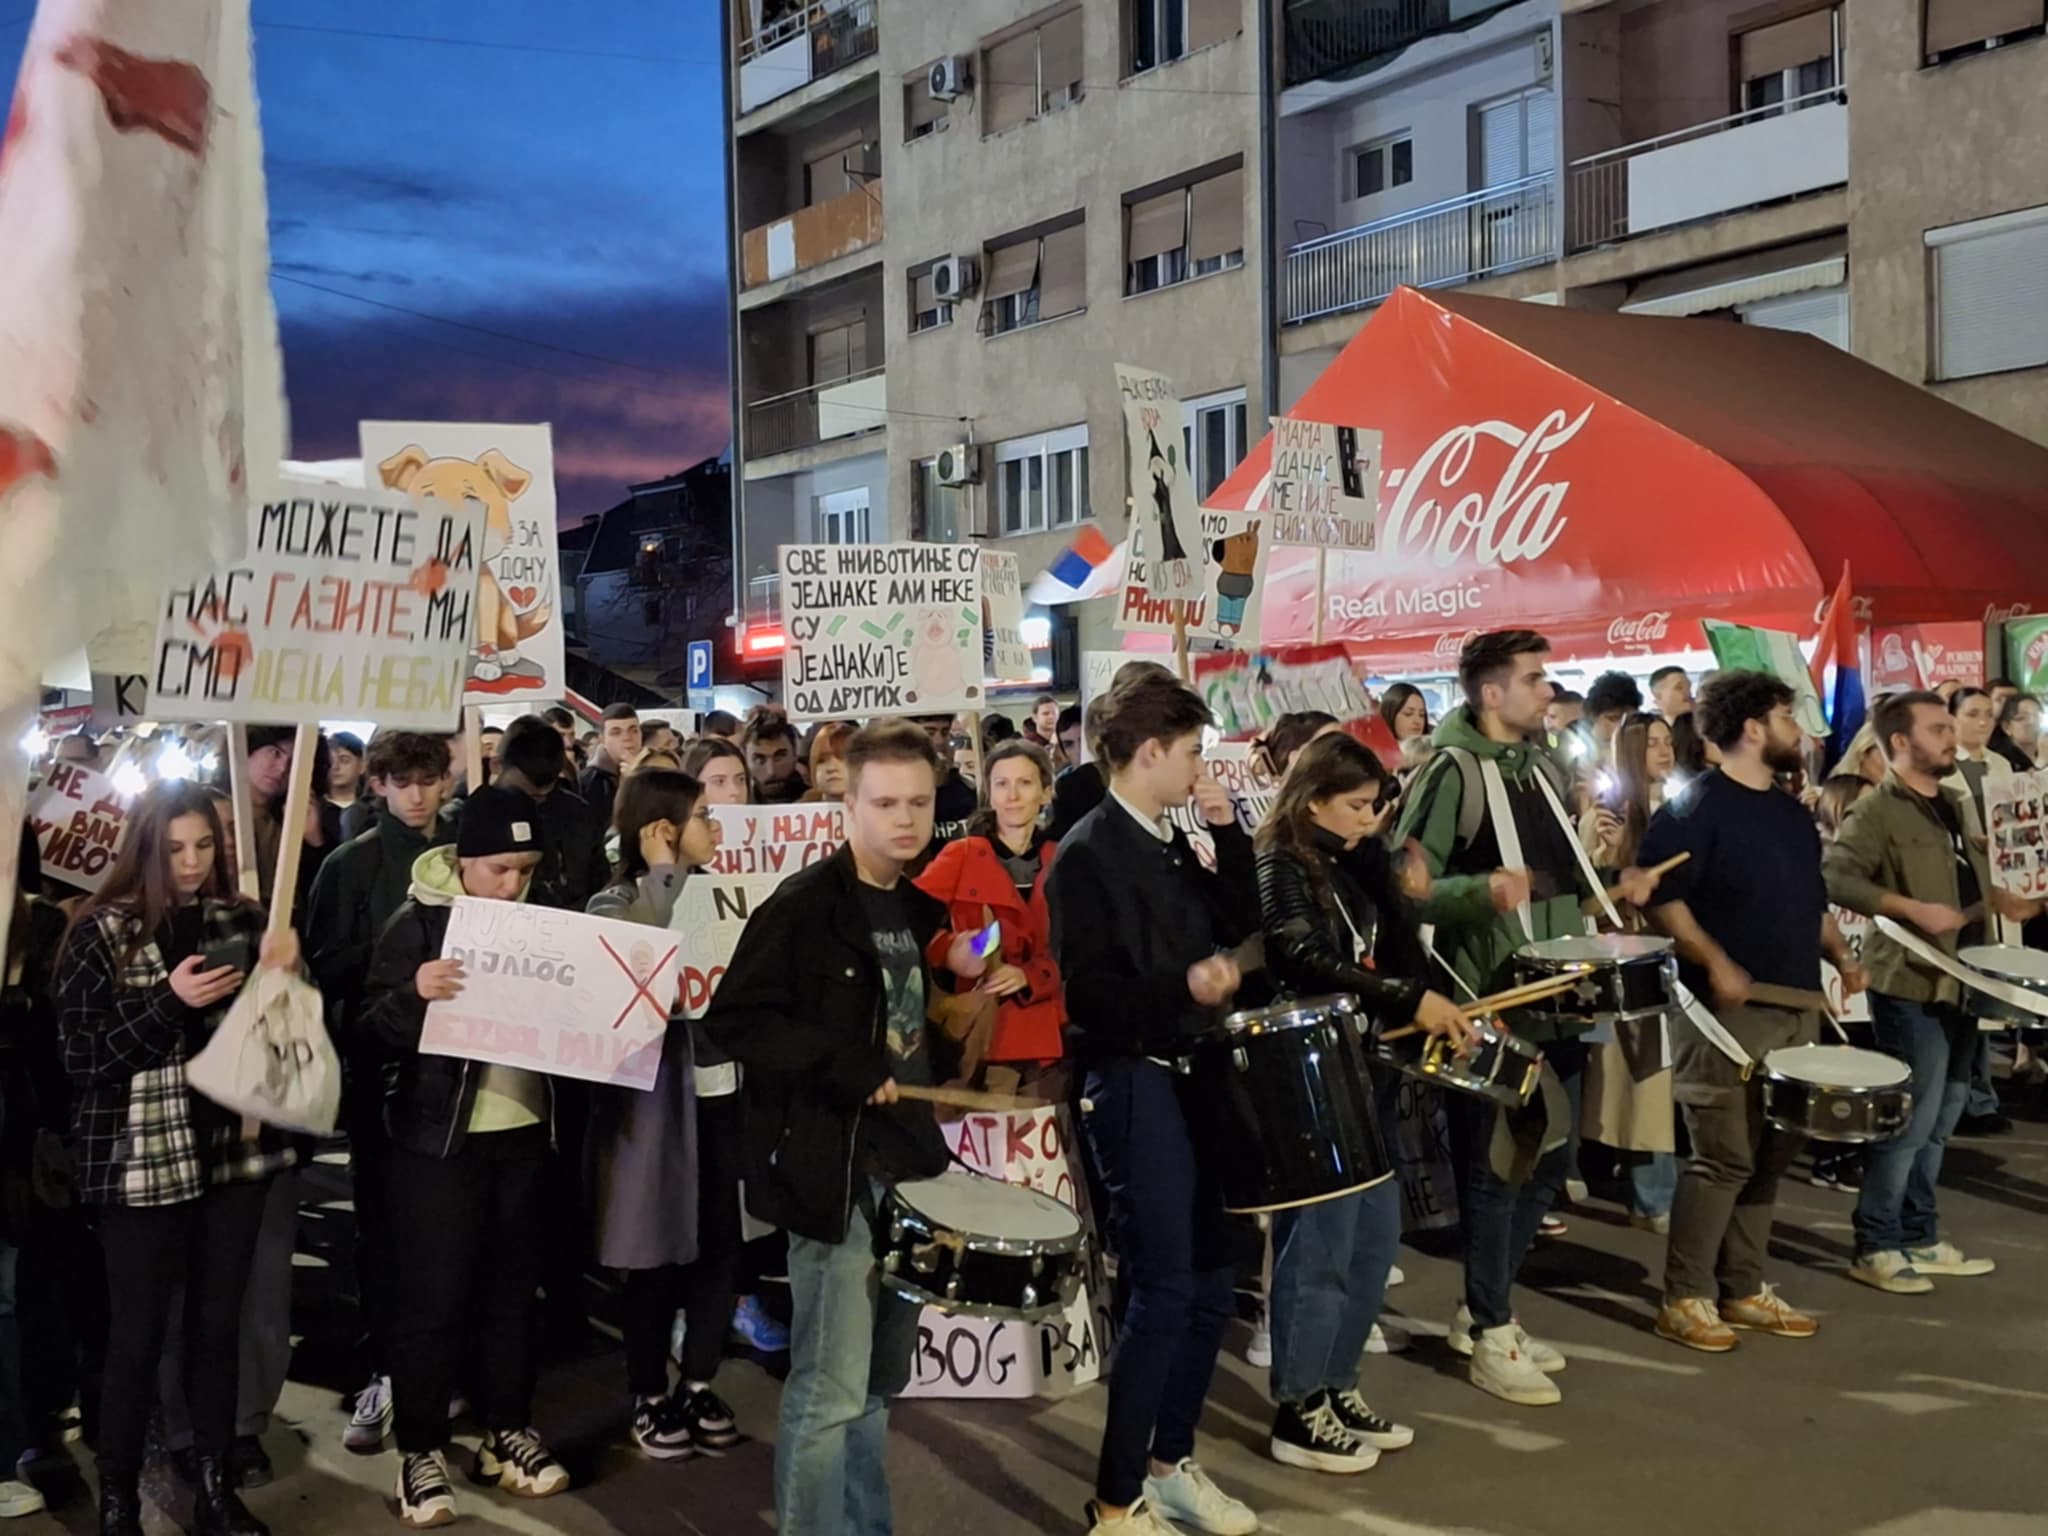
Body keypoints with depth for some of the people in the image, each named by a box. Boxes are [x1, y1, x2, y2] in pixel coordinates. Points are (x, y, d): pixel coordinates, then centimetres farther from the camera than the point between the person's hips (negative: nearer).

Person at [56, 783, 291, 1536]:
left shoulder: (240, 920, 5)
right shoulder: (100, 933, -6)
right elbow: (82, 1059, -10)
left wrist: (281, 976, -10)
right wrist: (171, 1002, -21)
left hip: (233, 1150, 4)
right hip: (143, 1161, -3)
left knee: (218, 1324, 12)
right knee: (137, 1334, 4)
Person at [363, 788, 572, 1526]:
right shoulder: (417, 922, -7)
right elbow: (374, 1027, -13)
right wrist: (415, 993, -32)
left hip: (525, 1131, 5)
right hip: (440, 1135, -4)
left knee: (514, 1287, 14)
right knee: (434, 1297, 1)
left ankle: (507, 1432, 27)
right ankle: (420, 1450, 13)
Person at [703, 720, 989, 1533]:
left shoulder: (921, 910, 11)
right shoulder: (802, 904, -12)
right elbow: (734, 1020, -19)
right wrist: (850, 1070, -22)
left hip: (910, 1163, 8)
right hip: (835, 1171, -8)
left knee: (880, 1382, 16)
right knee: (830, 1390, -2)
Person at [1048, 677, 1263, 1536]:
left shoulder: (1173, 844, 13)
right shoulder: (1088, 853, -13)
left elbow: (1239, 924, 9)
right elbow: (1085, 990, -19)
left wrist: (1228, 834, 1)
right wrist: (1182, 986, -30)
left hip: (1193, 1073, 9)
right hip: (1131, 1082, -9)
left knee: (1211, 1281, 14)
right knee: (1162, 1291, -7)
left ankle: (1170, 1464, 29)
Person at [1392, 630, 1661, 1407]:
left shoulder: (1545, 768, 13)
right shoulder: (1450, 772, -12)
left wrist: (1611, 883, 8)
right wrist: (1483, 889, -33)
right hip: (1488, 1008, -8)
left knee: (1549, 1162, 14)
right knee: (1496, 1170, 0)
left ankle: (1481, 1311, 27)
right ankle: (1492, 1339, 12)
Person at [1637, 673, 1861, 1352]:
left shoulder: (1793, 813, 17)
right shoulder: (1697, 806, -10)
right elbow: (1660, 895, -17)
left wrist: (1838, 955, 7)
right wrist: (1714, 964, -25)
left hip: (1796, 1006, 9)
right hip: (1727, 1009, -9)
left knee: (1772, 1154, 12)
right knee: (1724, 1158, -6)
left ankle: (1743, 1289, 23)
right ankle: (1685, 1298, 5)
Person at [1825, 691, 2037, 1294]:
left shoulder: (1957, 805, 15)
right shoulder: (1877, 809, -12)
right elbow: (1836, 877, -24)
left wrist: (2003, 901, 8)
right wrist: (1913, 909, -28)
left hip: (1959, 980, 9)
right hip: (1911, 983, -9)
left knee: (1939, 1119, 14)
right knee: (1910, 1120, -5)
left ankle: (1920, 1238, 24)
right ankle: (1875, 1248, 4)